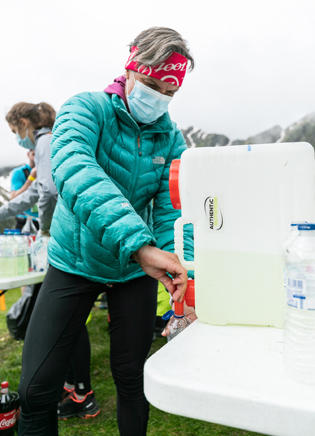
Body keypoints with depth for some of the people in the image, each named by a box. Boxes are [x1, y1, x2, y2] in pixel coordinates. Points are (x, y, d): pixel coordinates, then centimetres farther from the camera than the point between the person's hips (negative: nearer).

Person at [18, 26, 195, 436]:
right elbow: (73, 170, -35)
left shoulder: (171, 139, -2)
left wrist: (182, 270, -30)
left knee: (132, 379, 14)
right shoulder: (86, 108, -14)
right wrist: (138, 243, -48)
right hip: (74, 261, -2)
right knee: (37, 388, -1)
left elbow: (173, 211, -9)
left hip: (136, 270, 3)